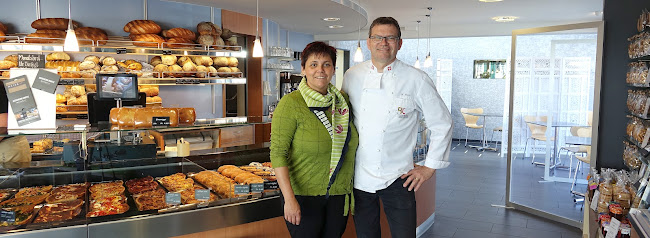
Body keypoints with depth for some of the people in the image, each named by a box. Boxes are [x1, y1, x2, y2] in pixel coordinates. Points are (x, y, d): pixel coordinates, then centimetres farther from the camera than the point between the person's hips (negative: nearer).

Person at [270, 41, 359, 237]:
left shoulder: (342, 100, 4)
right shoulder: (291, 103, -12)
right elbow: (278, 153, -15)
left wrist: (351, 191, 13)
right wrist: (289, 198, -21)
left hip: (339, 195, 5)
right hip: (304, 195, -5)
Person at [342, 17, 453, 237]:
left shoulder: (417, 79, -5)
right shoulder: (352, 76, 4)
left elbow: (442, 123, 2)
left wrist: (430, 166, 1)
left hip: (397, 178, -2)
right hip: (359, 176, 3)